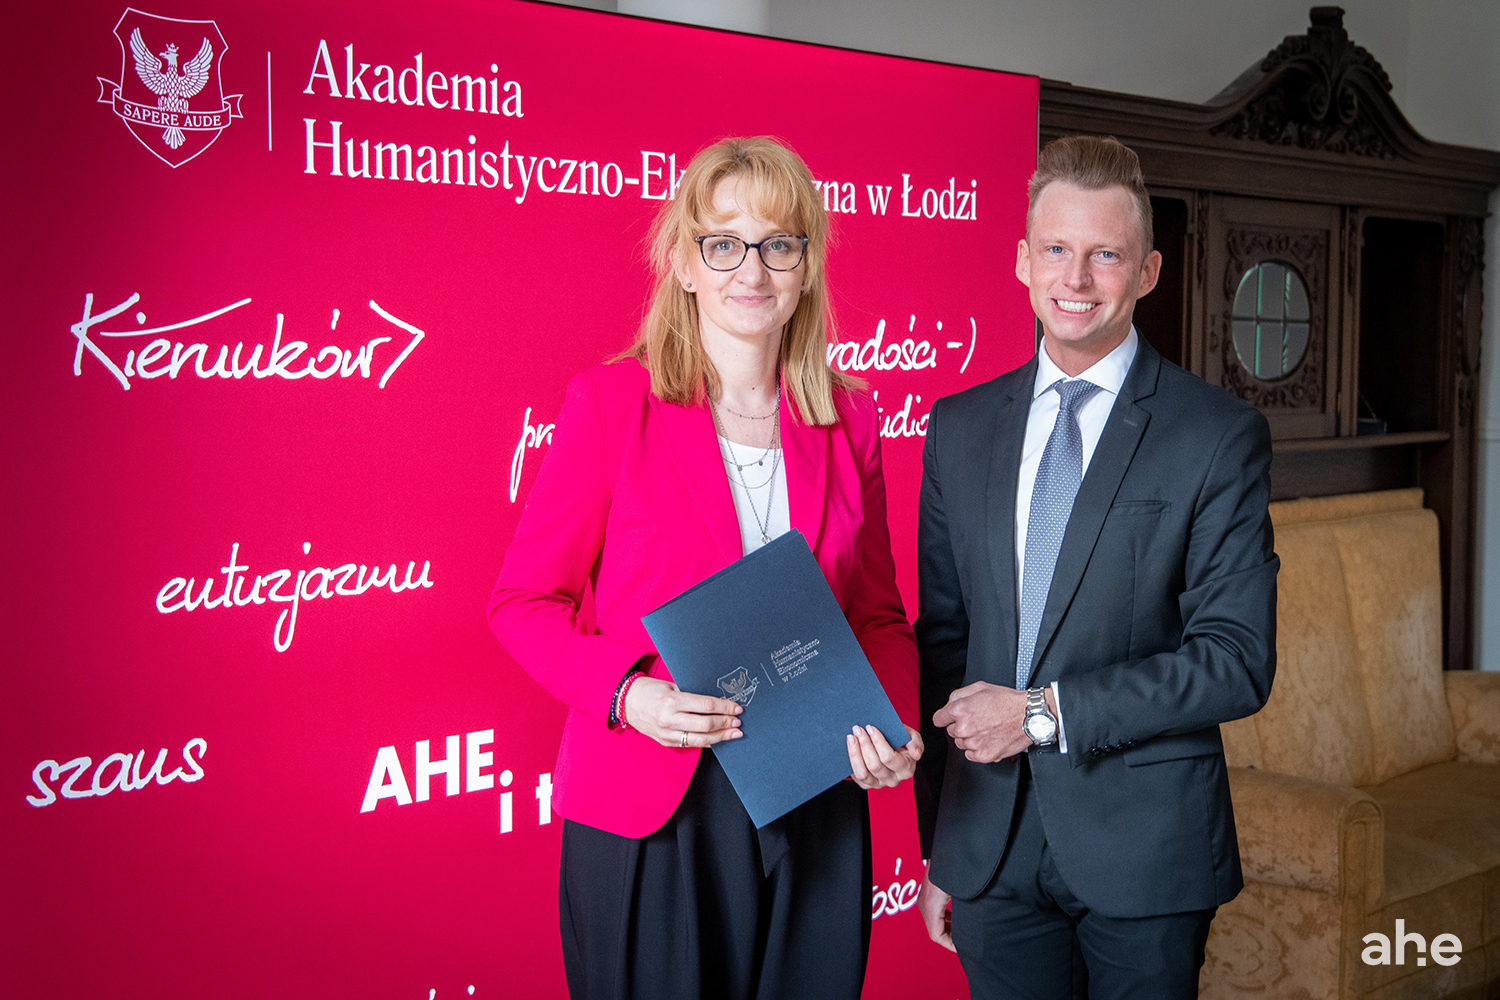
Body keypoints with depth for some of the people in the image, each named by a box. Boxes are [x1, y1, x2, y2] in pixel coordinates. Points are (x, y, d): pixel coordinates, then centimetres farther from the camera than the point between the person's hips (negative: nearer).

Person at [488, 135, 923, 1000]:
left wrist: (895, 724, -7)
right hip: (646, 811, -3)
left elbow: (878, 611, 12)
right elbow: (526, 599, -3)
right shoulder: (611, 401, -4)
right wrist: (626, 694, -19)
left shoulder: (849, 420, 6)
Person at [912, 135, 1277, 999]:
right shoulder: (959, 427, 6)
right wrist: (934, 850, 8)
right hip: (992, 853, 3)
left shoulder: (1221, 434, -6)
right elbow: (941, 639, 8)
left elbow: (1238, 663, -11)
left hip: (1145, 856, -3)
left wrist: (1044, 712, -15)